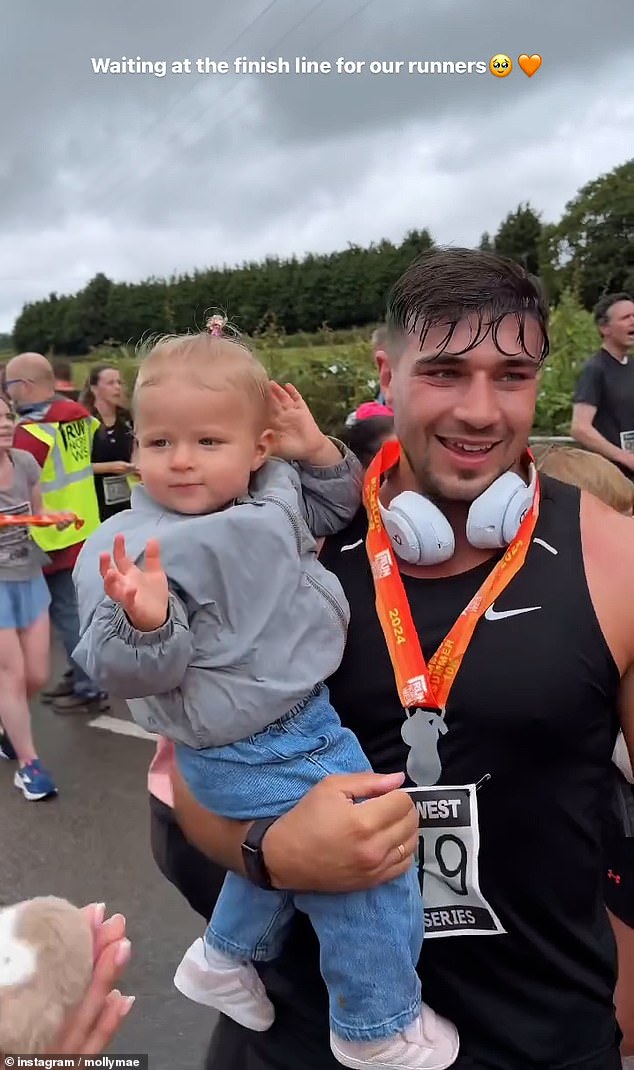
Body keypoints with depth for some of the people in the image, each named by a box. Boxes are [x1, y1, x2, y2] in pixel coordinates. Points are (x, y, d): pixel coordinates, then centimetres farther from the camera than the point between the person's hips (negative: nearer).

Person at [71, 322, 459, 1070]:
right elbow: (130, 674, -22)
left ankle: (225, 958, 57)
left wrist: (318, 451, -2)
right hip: (252, 755, -9)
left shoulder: (274, 491, -3)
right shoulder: (133, 546, -23)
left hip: (302, 717, 9)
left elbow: (332, 510, 16)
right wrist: (145, 622, -44)